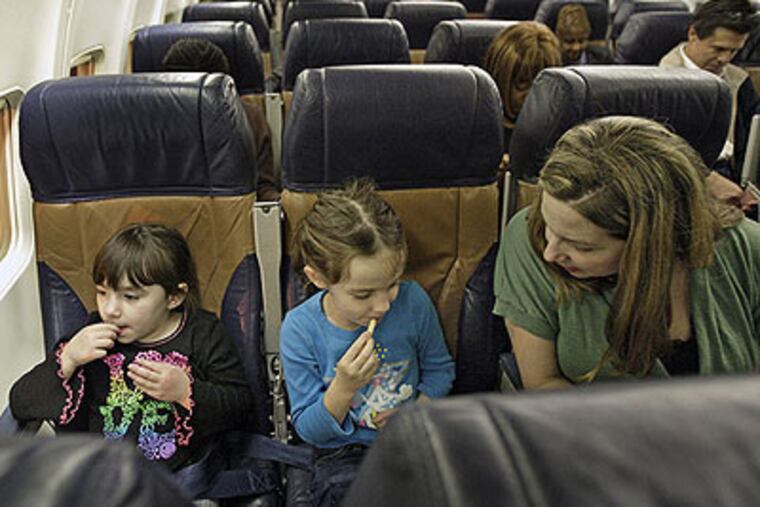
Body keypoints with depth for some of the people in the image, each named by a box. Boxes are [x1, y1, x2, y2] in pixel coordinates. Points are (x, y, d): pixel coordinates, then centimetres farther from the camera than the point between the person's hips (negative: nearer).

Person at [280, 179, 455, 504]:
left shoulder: (412, 302, -12)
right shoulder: (299, 329, -16)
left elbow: (440, 369, 7)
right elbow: (308, 430, -8)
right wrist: (343, 388, -26)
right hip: (342, 454, -2)